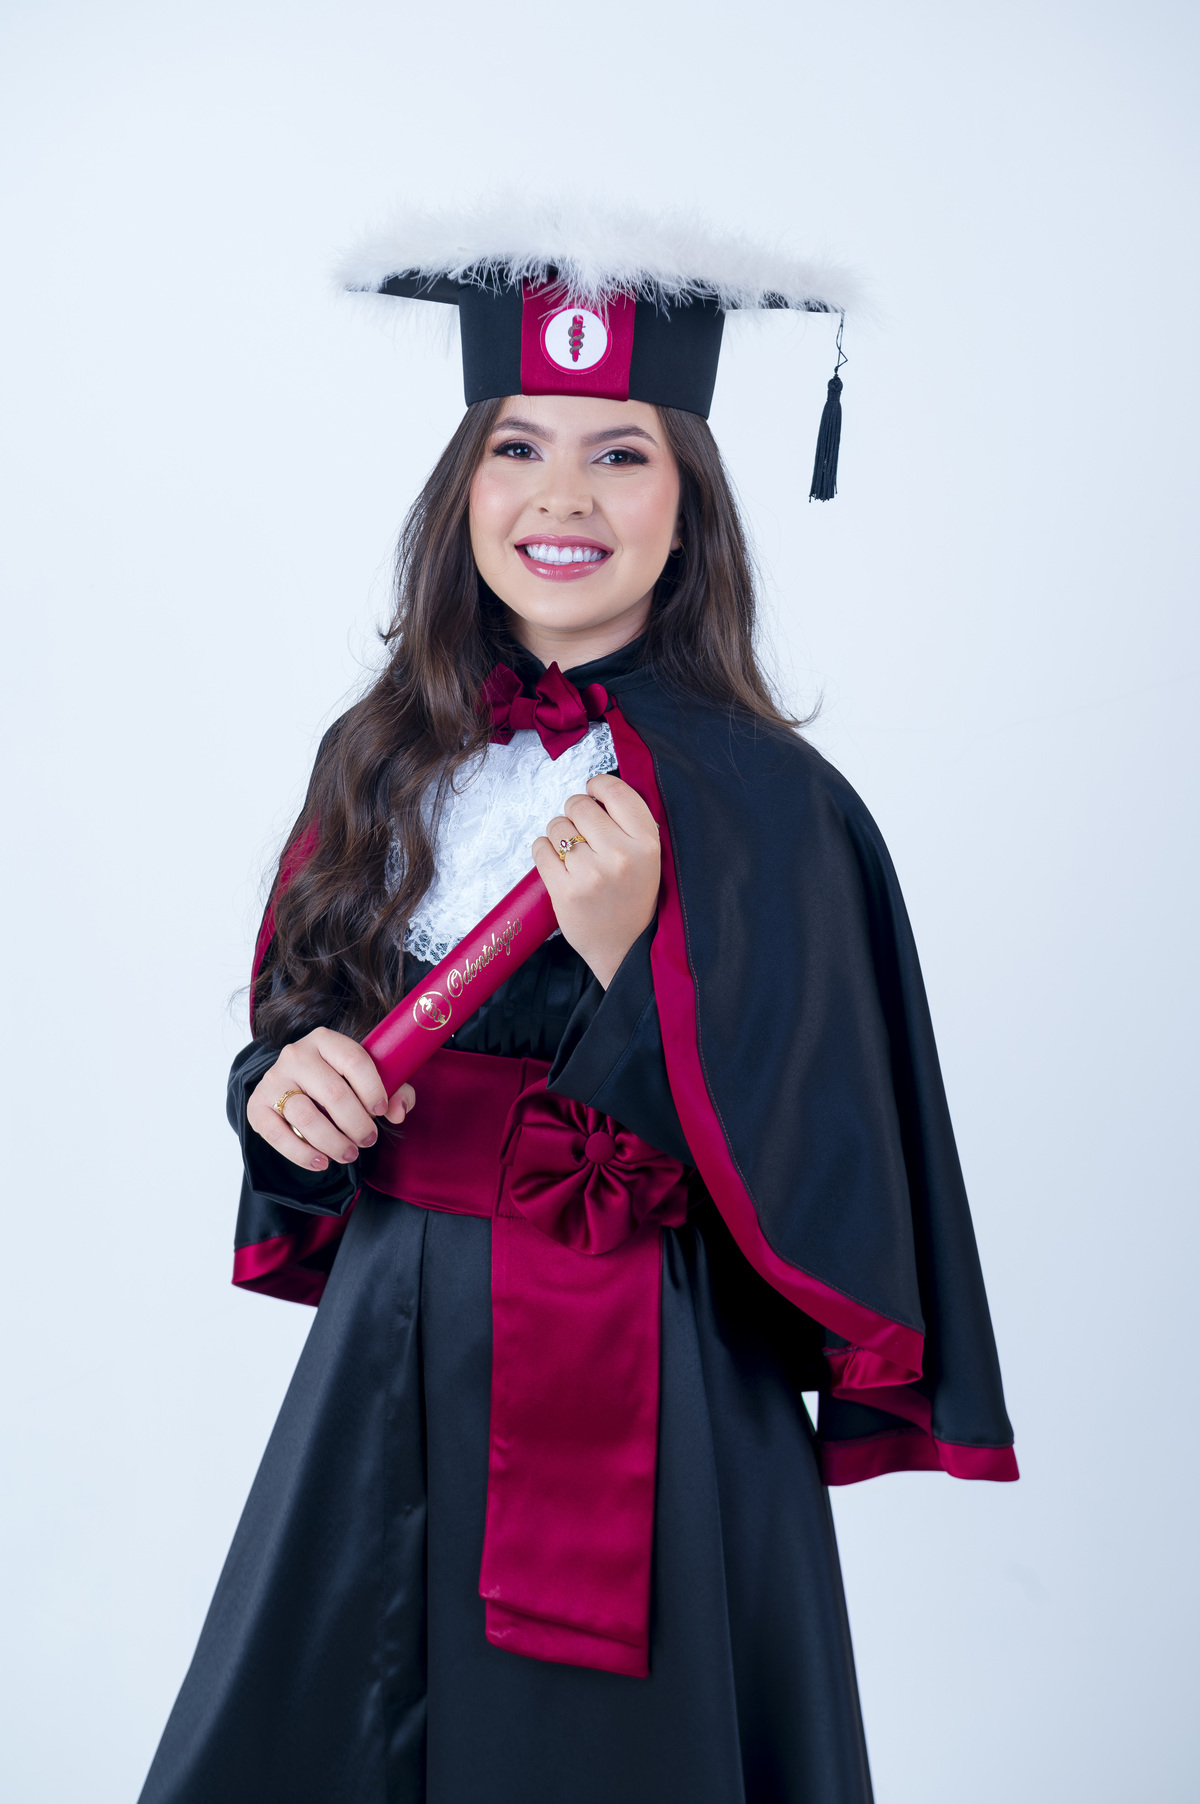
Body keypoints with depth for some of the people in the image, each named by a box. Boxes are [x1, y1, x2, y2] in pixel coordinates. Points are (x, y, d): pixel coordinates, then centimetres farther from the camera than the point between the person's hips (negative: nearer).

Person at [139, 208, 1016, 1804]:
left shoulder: (762, 801, -11)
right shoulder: (385, 761, 4)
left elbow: (788, 1183, -13)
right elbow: (293, 1036, 14)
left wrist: (631, 953, -24)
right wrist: (282, 1086, -8)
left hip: (641, 1406, -4)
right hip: (387, 1368, 5)